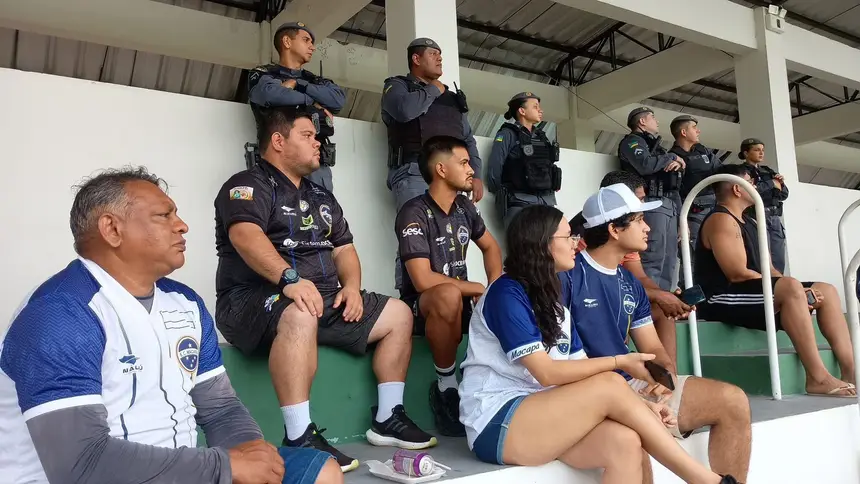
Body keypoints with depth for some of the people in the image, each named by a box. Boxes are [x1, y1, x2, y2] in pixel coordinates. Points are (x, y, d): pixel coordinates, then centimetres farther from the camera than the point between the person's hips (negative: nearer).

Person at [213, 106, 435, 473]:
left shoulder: (322, 197, 21)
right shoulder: (249, 185, -4)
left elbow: (343, 248, 17)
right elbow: (246, 236, -23)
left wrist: (352, 286, -4)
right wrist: (289, 278, -38)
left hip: (325, 299, 8)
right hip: (256, 299, -8)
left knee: (398, 314, 4)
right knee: (300, 316, -41)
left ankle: (387, 418, 7)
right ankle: (299, 438, -34)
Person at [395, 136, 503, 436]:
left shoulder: (464, 207, 5)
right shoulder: (414, 214, -17)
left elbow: (490, 247, 18)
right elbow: (423, 280, -26)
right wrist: (481, 289, -17)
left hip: (461, 301, 7)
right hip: (423, 307, -6)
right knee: (449, 295, -39)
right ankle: (446, 387, -19)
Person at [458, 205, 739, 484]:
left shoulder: (552, 300, 14)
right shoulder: (506, 293, -11)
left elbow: (581, 372, 8)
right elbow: (547, 373, -17)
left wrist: (638, 405, -6)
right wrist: (620, 362, -13)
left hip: (541, 413, 7)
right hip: (496, 423, -7)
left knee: (624, 441, -23)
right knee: (611, 385, -23)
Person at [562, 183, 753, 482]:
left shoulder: (631, 284, 17)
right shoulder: (568, 275, -9)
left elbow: (652, 348, 18)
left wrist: (666, 375, -6)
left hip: (635, 383, 8)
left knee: (734, 401, -3)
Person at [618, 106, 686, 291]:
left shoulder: (654, 144, 28)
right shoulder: (632, 141, 2)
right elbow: (645, 165, -16)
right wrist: (672, 157, -3)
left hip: (670, 204, 9)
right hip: (652, 204, -9)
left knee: (669, 258, 7)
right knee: (653, 258, -16)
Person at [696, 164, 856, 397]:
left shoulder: (749, 223, 20)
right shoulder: (721, 220, -11)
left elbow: (768, 269, 15)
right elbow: (738, 274, -21)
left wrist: (798, 293, -3)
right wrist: (795, 291, -16)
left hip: (755, 295, 10)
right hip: (724, 300, -10)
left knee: (826, 290, 5)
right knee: (792, 287, -32)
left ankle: (850, 371, -5)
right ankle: (818, 377, -30)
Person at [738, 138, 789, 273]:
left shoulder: (768, 171, 22)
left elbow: (784, 194, 22)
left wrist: (780, 184, 1)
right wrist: (771, 183, -4)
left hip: (775, 218, 7)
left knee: (779, 262, 3)